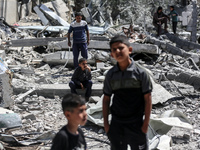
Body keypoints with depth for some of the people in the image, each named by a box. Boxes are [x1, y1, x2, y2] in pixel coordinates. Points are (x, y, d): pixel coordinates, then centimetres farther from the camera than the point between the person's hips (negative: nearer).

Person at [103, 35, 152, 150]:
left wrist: (146, 122, -7)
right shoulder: (111, 75, 0)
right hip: (116, 124, 3)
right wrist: (106, 123, 4)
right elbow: (106, 99, 6)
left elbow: (147, 98, -7)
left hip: (136, 123, -3)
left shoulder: (140, 72, -9)